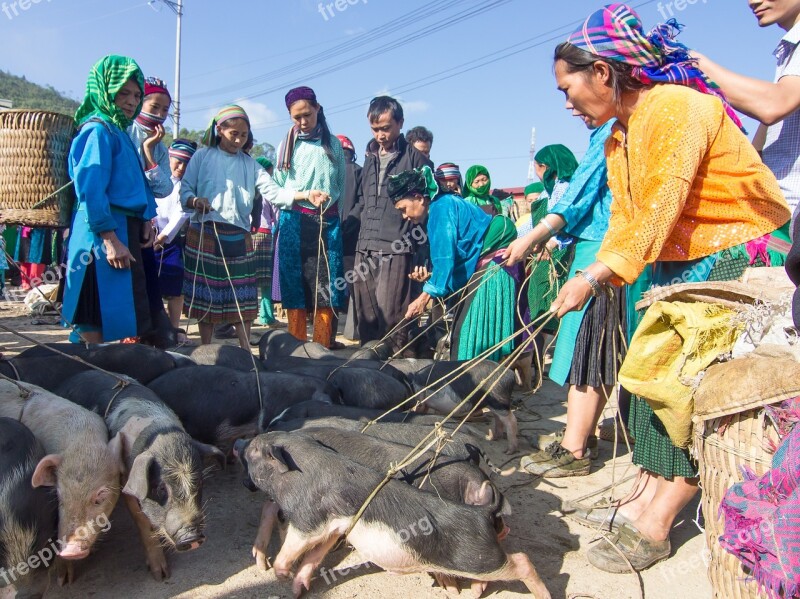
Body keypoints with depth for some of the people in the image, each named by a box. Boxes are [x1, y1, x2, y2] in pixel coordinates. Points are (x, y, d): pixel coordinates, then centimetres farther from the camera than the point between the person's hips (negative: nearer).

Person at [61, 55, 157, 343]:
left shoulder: (121, 132, 19)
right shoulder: (98, 130, -10)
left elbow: (137, 184, 21)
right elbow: (90, 190, -19)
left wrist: (146, 220, 8)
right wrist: (110, 240, -22)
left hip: (125, 232, 9)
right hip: (104, 235, -9)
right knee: (97, 320, -5)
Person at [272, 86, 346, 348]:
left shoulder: (333, 144, 10)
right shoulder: (287, 145, 9)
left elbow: (342, 186, 14)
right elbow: (275, 188, 11)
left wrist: (330, 203, 4)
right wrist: (299, 198, -1)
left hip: (327, 223, 0)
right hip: (294, 222, 0)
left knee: (325, 286, -4)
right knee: (294, 284, 0)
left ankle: (322, 348, 2)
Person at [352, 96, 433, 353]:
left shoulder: (416, 159, 2)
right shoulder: (370, 158, 20)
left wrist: (422, 253, -8)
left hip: (396, 249, -6)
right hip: (365, 248, 6)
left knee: (390, 316, -10)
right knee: (365, 316, 8)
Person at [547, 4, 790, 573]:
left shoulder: (676, 108, -20)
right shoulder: (619, 135, 9)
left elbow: (657, 212, -26)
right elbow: (626, 217, 4)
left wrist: (595, 277, -27)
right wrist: (593, 274, -10)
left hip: (741, 258, -9)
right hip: (683, 265, 10)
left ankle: (653, 527, -3)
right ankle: (644, 499, 13)